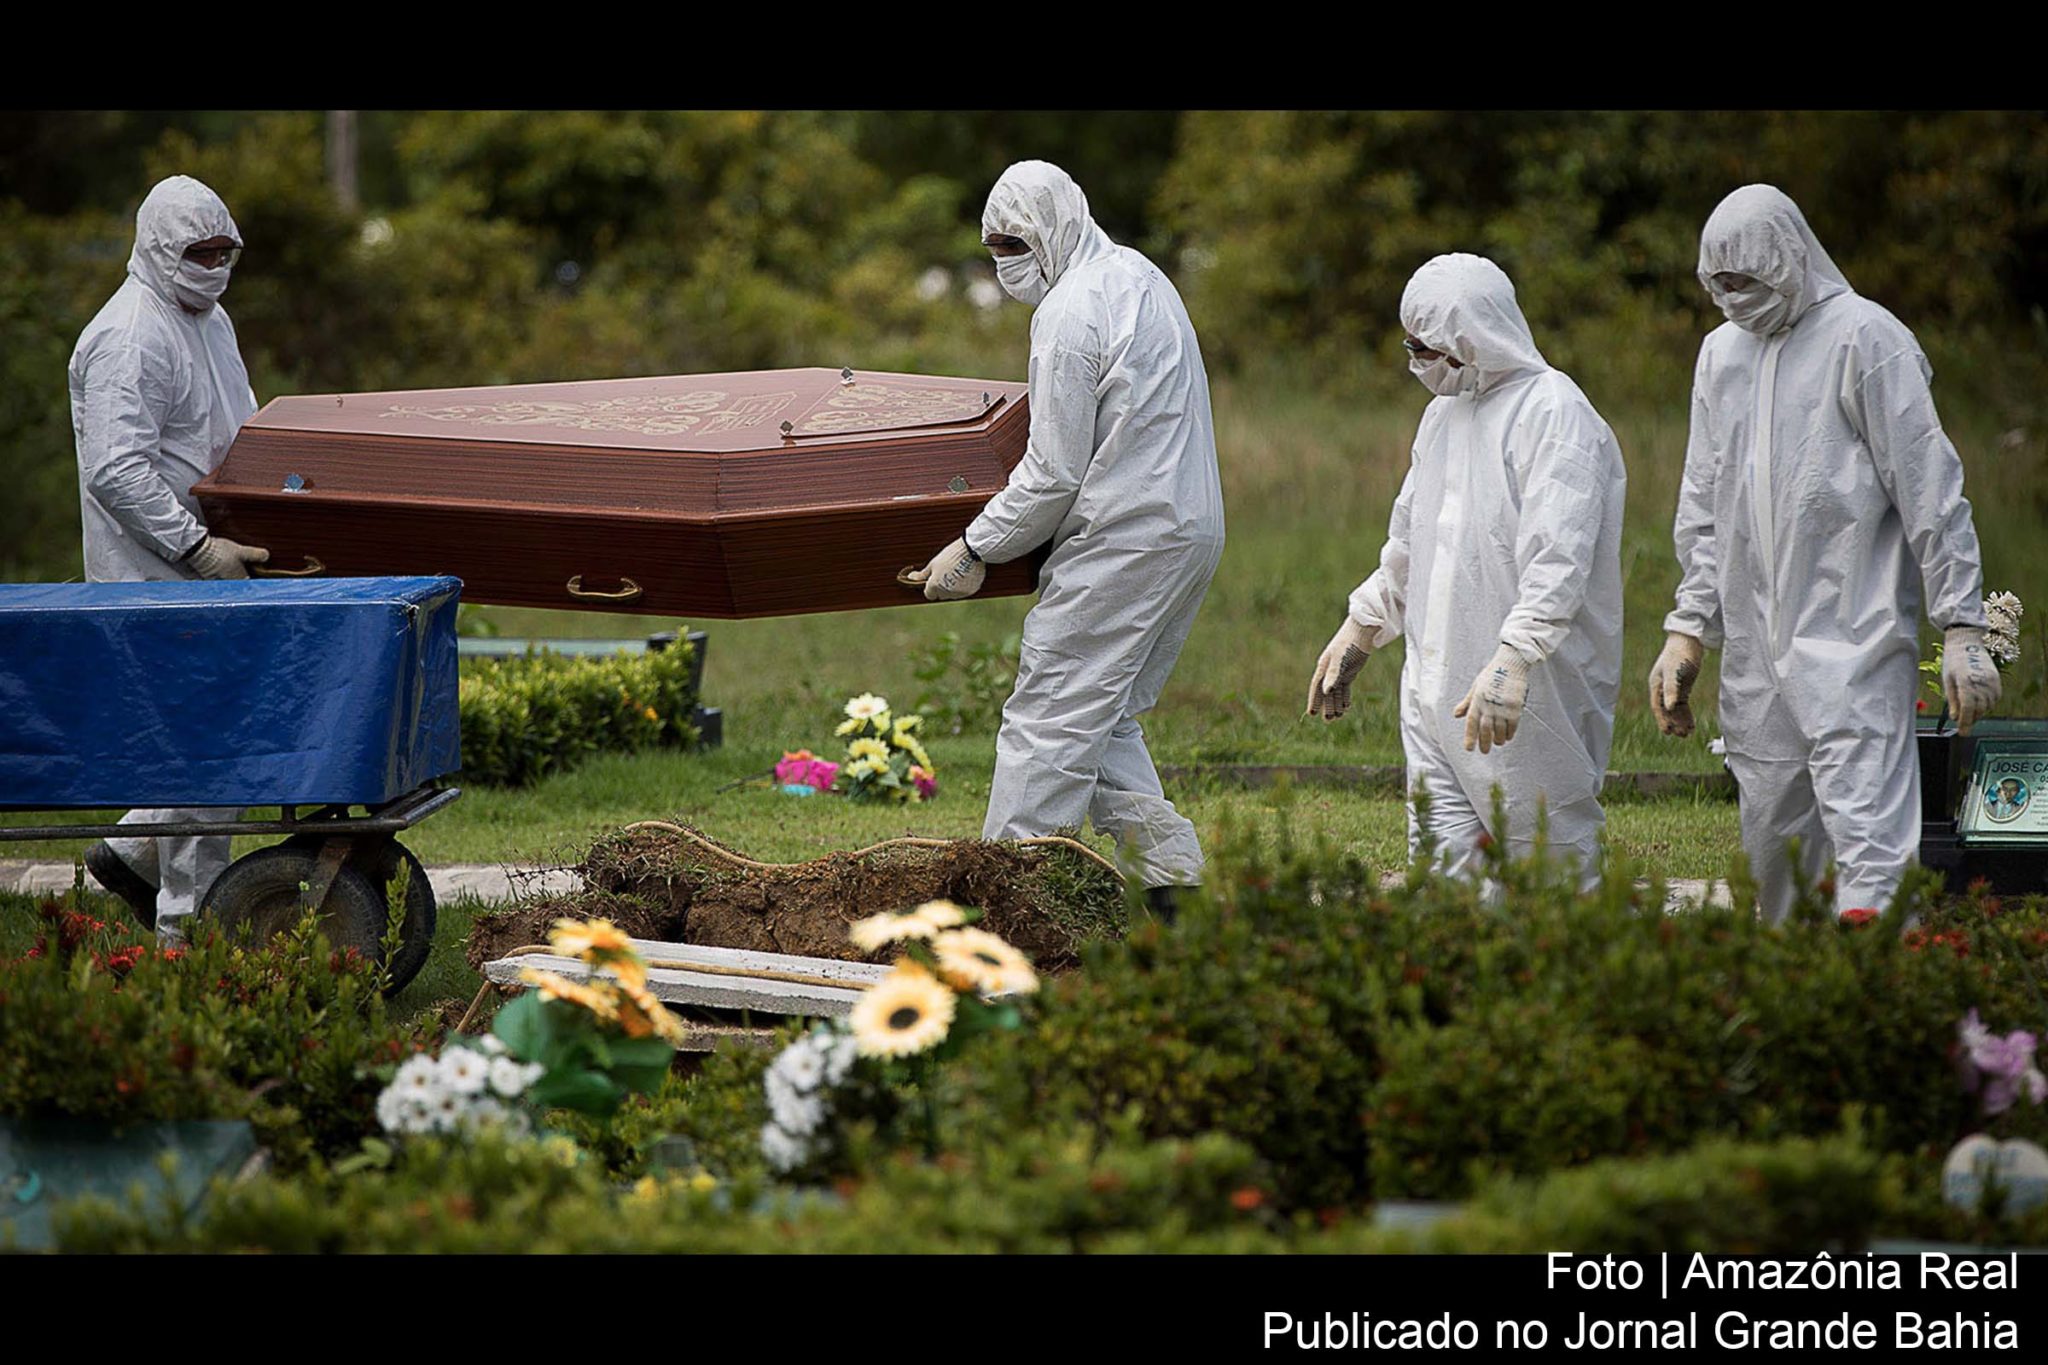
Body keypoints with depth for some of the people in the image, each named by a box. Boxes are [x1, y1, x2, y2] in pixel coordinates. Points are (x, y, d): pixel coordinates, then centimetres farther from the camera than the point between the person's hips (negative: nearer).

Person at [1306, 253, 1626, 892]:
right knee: (1441, 862, 3)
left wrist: (1513, 660, -32)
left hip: (1532, 695, -8)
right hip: (1436, 689, 8)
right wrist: (1358, 631, 30)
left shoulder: (1552, 412, -12)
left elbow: (1559, 559, -23)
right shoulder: (1445, 413, 18)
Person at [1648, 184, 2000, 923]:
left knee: (1869, 841, -16)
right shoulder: (1723, 351, 16)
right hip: (1754, 649, 7)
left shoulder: (1863, 338, -5)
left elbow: (1931, 490, -7)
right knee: (1771, 843, 7)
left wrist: (1962, 627, -11)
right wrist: (1688, 628, 16)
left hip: (1852, 640, -7)